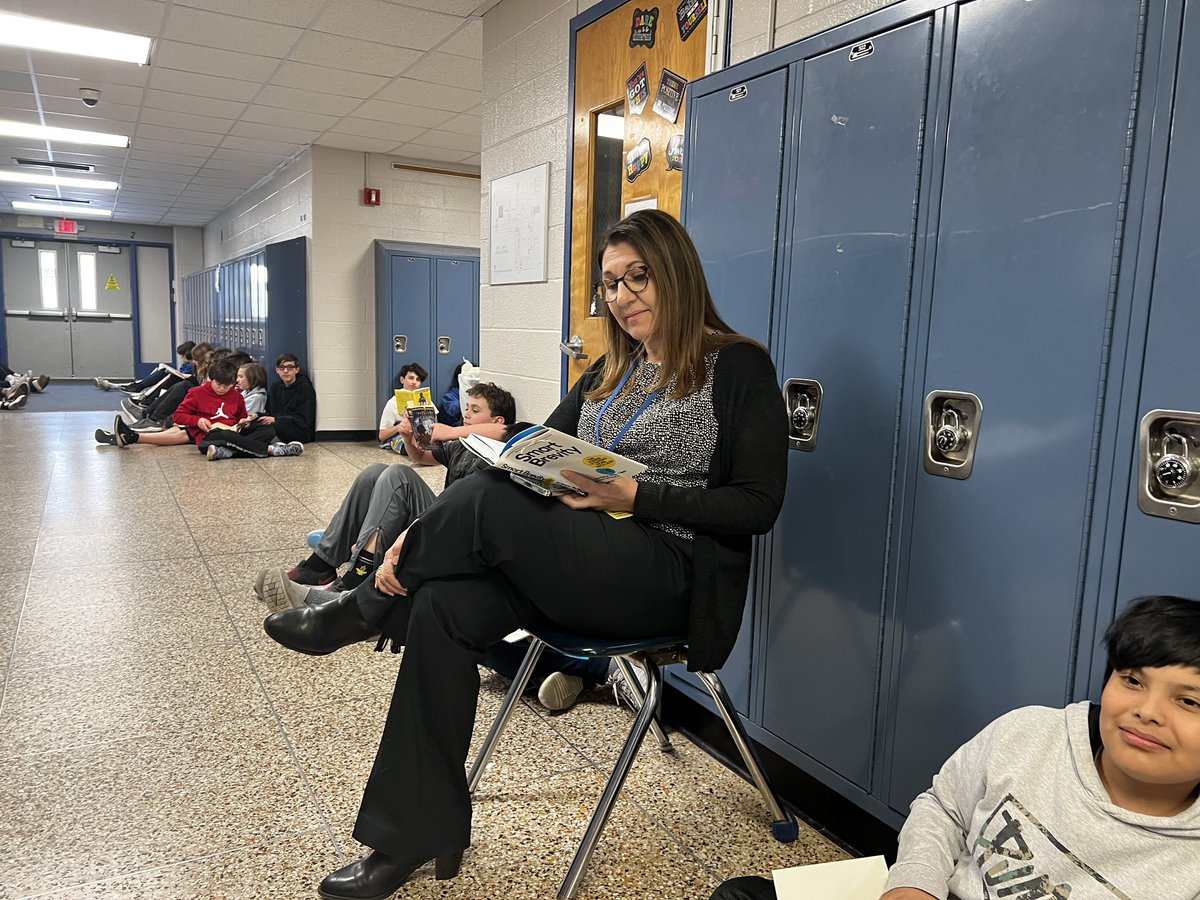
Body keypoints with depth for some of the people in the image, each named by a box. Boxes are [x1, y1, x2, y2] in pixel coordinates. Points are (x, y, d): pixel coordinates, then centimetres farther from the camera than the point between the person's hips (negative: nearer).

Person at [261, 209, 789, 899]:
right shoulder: (611, 371, 17)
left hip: (674, 572, -6)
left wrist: (636, 497, -19)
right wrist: (429, 532, -4)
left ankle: (360, 610, 1)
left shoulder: (739, 368, -2)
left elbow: (759, 505, -8)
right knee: (442, 607, -19)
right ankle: (419, 834, -5)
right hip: (577, 563, 7)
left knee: (488, 499, -26)